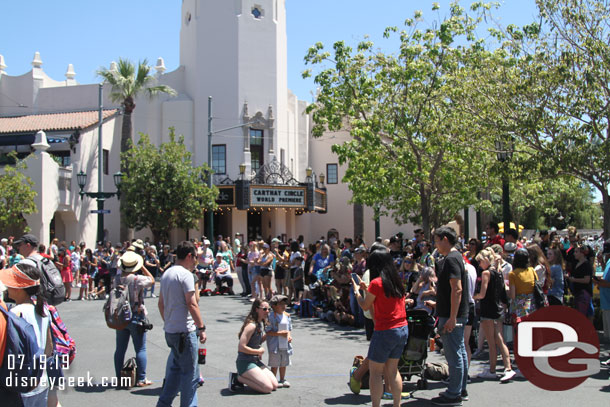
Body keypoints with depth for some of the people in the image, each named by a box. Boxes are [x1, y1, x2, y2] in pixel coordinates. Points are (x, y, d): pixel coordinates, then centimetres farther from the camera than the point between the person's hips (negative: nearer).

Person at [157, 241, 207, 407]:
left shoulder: (166, 273, 14)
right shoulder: (185, 274, -14)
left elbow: (161, 303, 19)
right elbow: (191, 304, -18)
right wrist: (201, 328, -14)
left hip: (170, 330, 9)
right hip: (185, 331, -9)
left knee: (175, 369, 19)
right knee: (190, 373, 0)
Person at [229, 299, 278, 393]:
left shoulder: (261, 323, 8)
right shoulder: (251, 325, -20)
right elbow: (241, 347, -24)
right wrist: (259, 351, -13)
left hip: (256, 361, 9)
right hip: (245, 362, -9)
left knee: (275, 385, 2)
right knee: (268, 388, -14)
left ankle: (242, 377, 11)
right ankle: (238, 378, -2)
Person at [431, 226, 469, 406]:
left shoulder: (451, 259, -18)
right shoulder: (454, 257, 14)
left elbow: (457, 289, -25)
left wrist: (452, 318, -25)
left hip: (452, 316, -10)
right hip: (458, 315, 10)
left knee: (454, 355, -3)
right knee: (460, 352, 16)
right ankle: (461, 389, 26)